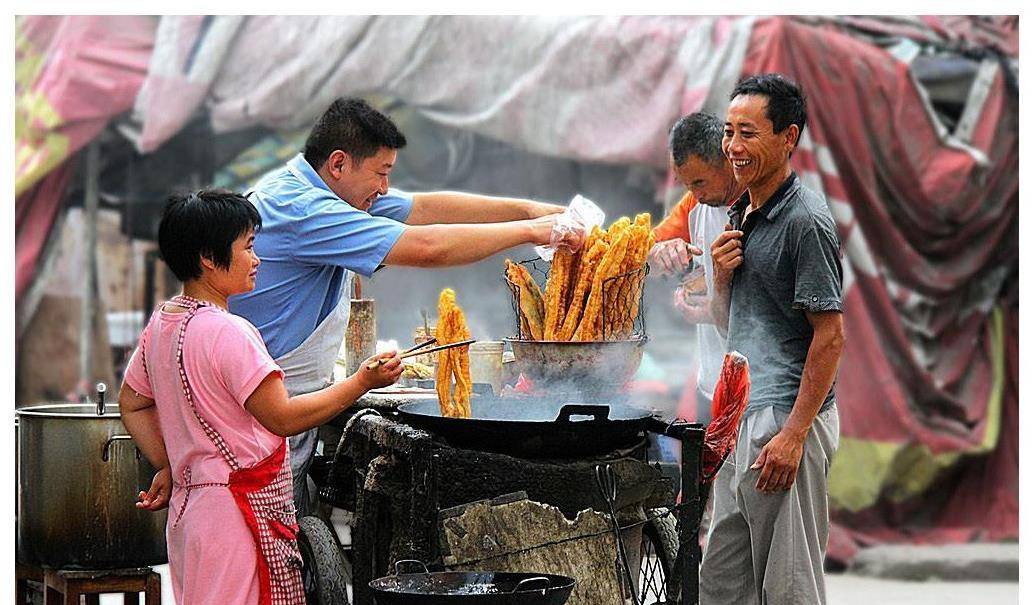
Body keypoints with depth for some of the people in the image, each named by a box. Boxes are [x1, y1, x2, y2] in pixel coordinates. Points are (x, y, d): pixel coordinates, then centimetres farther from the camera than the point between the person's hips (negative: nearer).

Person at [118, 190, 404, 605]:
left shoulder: (161, 323, 10)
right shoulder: (227, 333, -18)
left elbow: (132, 404, 20)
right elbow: (282, 417, -19)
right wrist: (363, 382, -14)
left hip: (188, 504, 10)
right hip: (239, 508, -10)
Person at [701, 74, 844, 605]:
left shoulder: (806, 220, -13)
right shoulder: (742, 215, 15)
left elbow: (830, 335, -17)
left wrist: (794, 433, -21)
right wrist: (721, 276, 0)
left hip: (788, 418, -9)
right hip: (742, 416, 9)